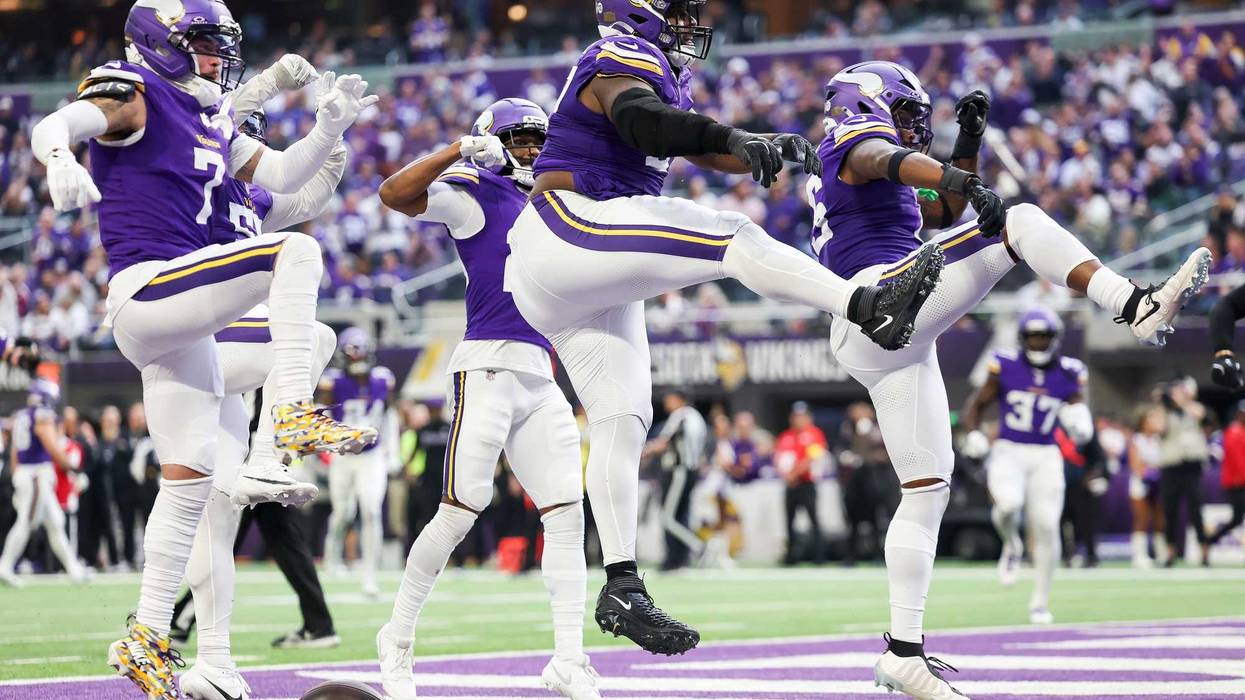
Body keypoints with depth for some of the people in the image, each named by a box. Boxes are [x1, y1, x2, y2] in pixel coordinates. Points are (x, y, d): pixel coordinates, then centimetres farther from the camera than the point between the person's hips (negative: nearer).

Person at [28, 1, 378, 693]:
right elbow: (52, 125, -21)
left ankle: (148, 637, 13)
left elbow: (281, 176, 24)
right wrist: (60, 160, -45)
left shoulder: (211, 121, 21)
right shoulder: (135, 96, -4)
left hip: (178, 317, 9)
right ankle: (296, 416, -25)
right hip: (146, 290, -9)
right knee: (295, 253, -21)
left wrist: (329, 127, 7)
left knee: (191, 475, 8)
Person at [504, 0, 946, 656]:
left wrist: (768, 147, 6)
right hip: (565, 229, -10)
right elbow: (640, 121, -30)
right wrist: (735, 138, -42)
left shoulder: (662, 76, 23)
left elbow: (708, 149, 26)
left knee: (622, 416, 5)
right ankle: (869, 307, -32)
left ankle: (621, 587, 3)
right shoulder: (623, 59, -8)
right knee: (730, 238, -19)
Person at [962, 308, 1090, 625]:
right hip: (1008, 452, -2)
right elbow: (977, 403, 9)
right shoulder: (1005, 366, -2)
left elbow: (1082, 433, 5)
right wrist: (973, 434, -8)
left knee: (1046, 527, -4)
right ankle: (1012, 547, 6)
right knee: (1008, 503, -30)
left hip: (1046, 457, 2)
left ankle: (1040, 602, 10)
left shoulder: (1069, 374, 1)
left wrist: (1080, 426, -19)